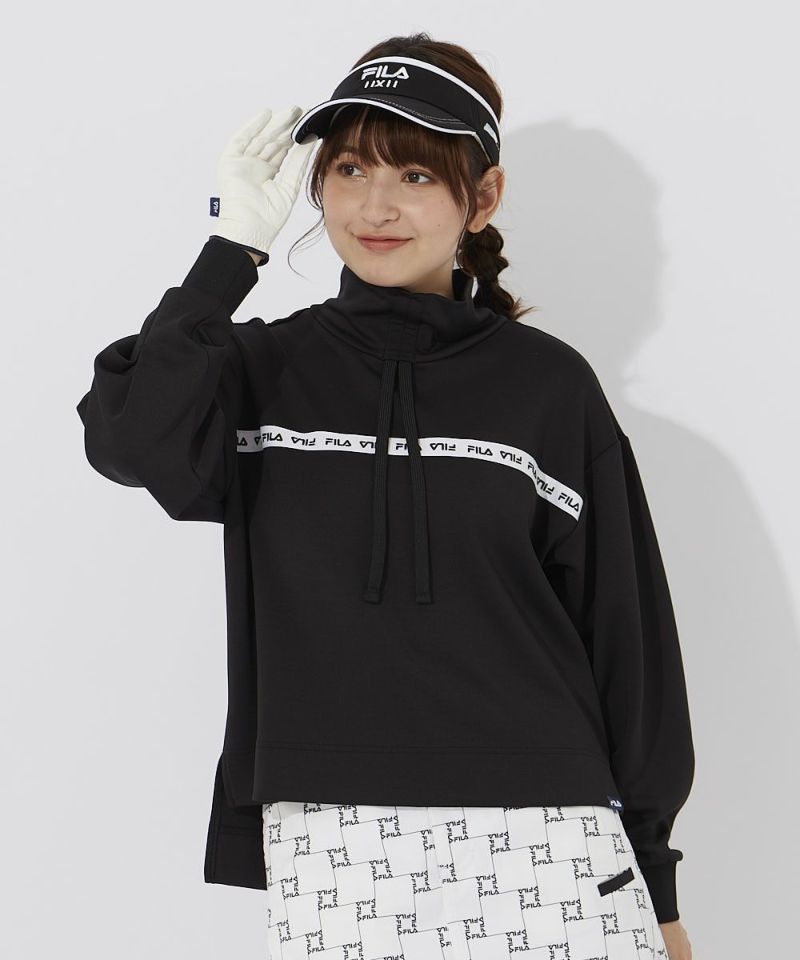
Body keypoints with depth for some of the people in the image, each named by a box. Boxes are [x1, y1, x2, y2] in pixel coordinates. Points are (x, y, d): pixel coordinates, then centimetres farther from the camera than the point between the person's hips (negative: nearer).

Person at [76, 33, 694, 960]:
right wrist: (236, 242, -9)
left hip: (543, 847, 0)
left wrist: (653, 883, 7)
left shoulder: (549, 386, 4)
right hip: (329, 855, 1)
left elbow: (626, 634, 6)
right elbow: (128, 439, -15)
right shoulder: (263, 369, 7)